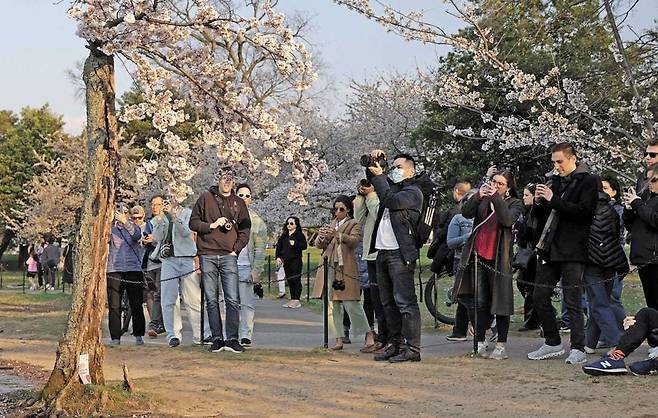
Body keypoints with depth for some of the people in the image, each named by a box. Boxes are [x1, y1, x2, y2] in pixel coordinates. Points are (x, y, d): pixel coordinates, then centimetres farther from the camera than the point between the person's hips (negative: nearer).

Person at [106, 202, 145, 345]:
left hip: (133, 270, 0)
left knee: (136, 305, -1)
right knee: (114, 306, -2)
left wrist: (125, 222, -25)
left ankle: (139, 335, 8)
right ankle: (115, 337, 2)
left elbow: (137, 236, -12)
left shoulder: (133, 227, 11)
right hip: (114, 271, 0)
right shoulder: (111, 228, 10)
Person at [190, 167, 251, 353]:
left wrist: (236, 249, 0)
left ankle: (232, 339, -5)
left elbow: (245, 230, 13)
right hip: (207, 255, 0)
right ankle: (217, 339, 7)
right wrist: (211, 225, -8)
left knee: (233, 300, -8)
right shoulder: (205, 198, 8)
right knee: (212, 300, 2)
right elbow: (193, 223, 7)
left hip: (229, 256, 0)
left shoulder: (239, 203, 12)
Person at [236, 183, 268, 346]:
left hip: (246, 267, -2)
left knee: (247, 304, -1)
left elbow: (260, 250, 2)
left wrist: (256, 271, -7)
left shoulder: (257, 221, 5)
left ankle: (246, 336, 2)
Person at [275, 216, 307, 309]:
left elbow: (304, 246, -10)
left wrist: (295, 243, -21)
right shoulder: (284, 235, 15)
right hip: (286, 261, 6)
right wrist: (278, 257, 6)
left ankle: (297, 300, -6)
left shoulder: (299, 235, -2)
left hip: (295, 260, -6)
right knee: (289, 280, 8)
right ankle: (292, 299, 13)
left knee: (296, 280, -7)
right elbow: (279, 247, 17)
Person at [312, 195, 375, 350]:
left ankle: (368, 334, -1)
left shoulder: (354, 224, 7)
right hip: (329, 268, 5)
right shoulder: (330, 225, 21)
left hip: (345, 267, -5)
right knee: (332, 305, 0)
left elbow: (354, 240, -13)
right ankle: (339, 339, 2)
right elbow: (319, 245, 14)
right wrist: (321, 237, -11)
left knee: (351, 303, -11)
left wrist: (337, 235, -30)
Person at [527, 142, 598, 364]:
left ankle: (578, 349, -2)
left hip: (572, 252, -7)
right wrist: (538, 202, -2)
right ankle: (553, 344, 20)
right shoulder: (555, 181, 17)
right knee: (540, 297, 9)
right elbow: (541, 216, 20)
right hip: (549, 250, 7)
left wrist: (553, 200, -18)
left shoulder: (588, 181, -4)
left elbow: (584, 211, -17)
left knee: (573, 301, -6)